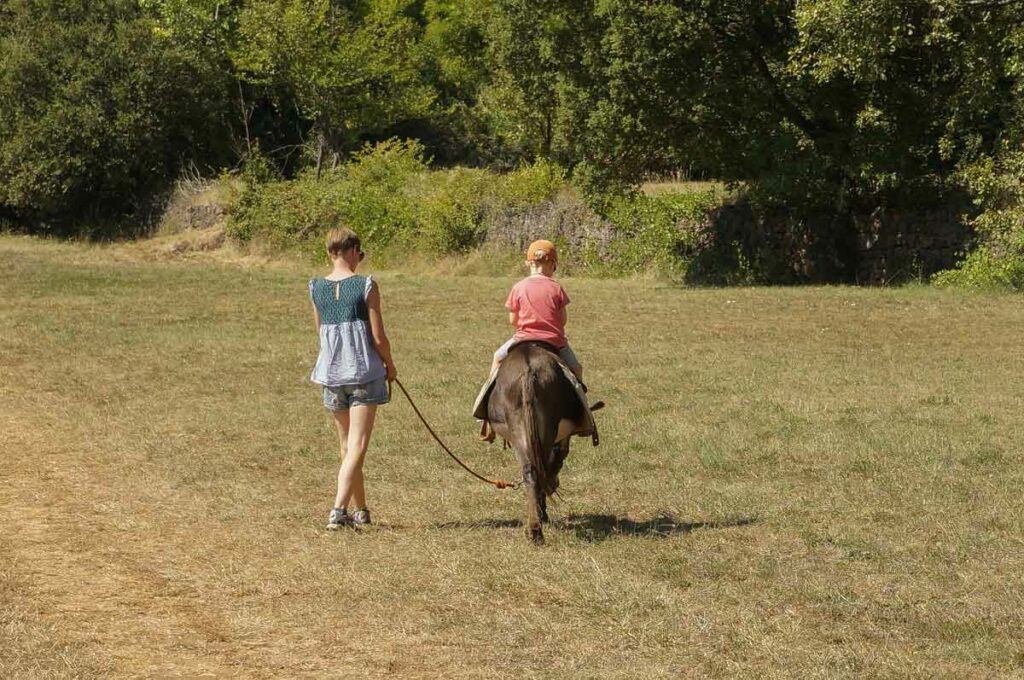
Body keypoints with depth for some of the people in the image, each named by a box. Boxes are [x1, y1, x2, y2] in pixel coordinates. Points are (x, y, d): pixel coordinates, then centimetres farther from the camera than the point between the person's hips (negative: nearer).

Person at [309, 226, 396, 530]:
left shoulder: (316, 288, 3)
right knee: (357, 446, -6)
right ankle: (339, 510, -19)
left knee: (347, 446, 17)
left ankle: (360, 510, 26)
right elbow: (379, 337, -9)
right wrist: (390, 365, 8)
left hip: (331, 371, 5)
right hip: (365, 371, -5)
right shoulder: (366, 286, -10)